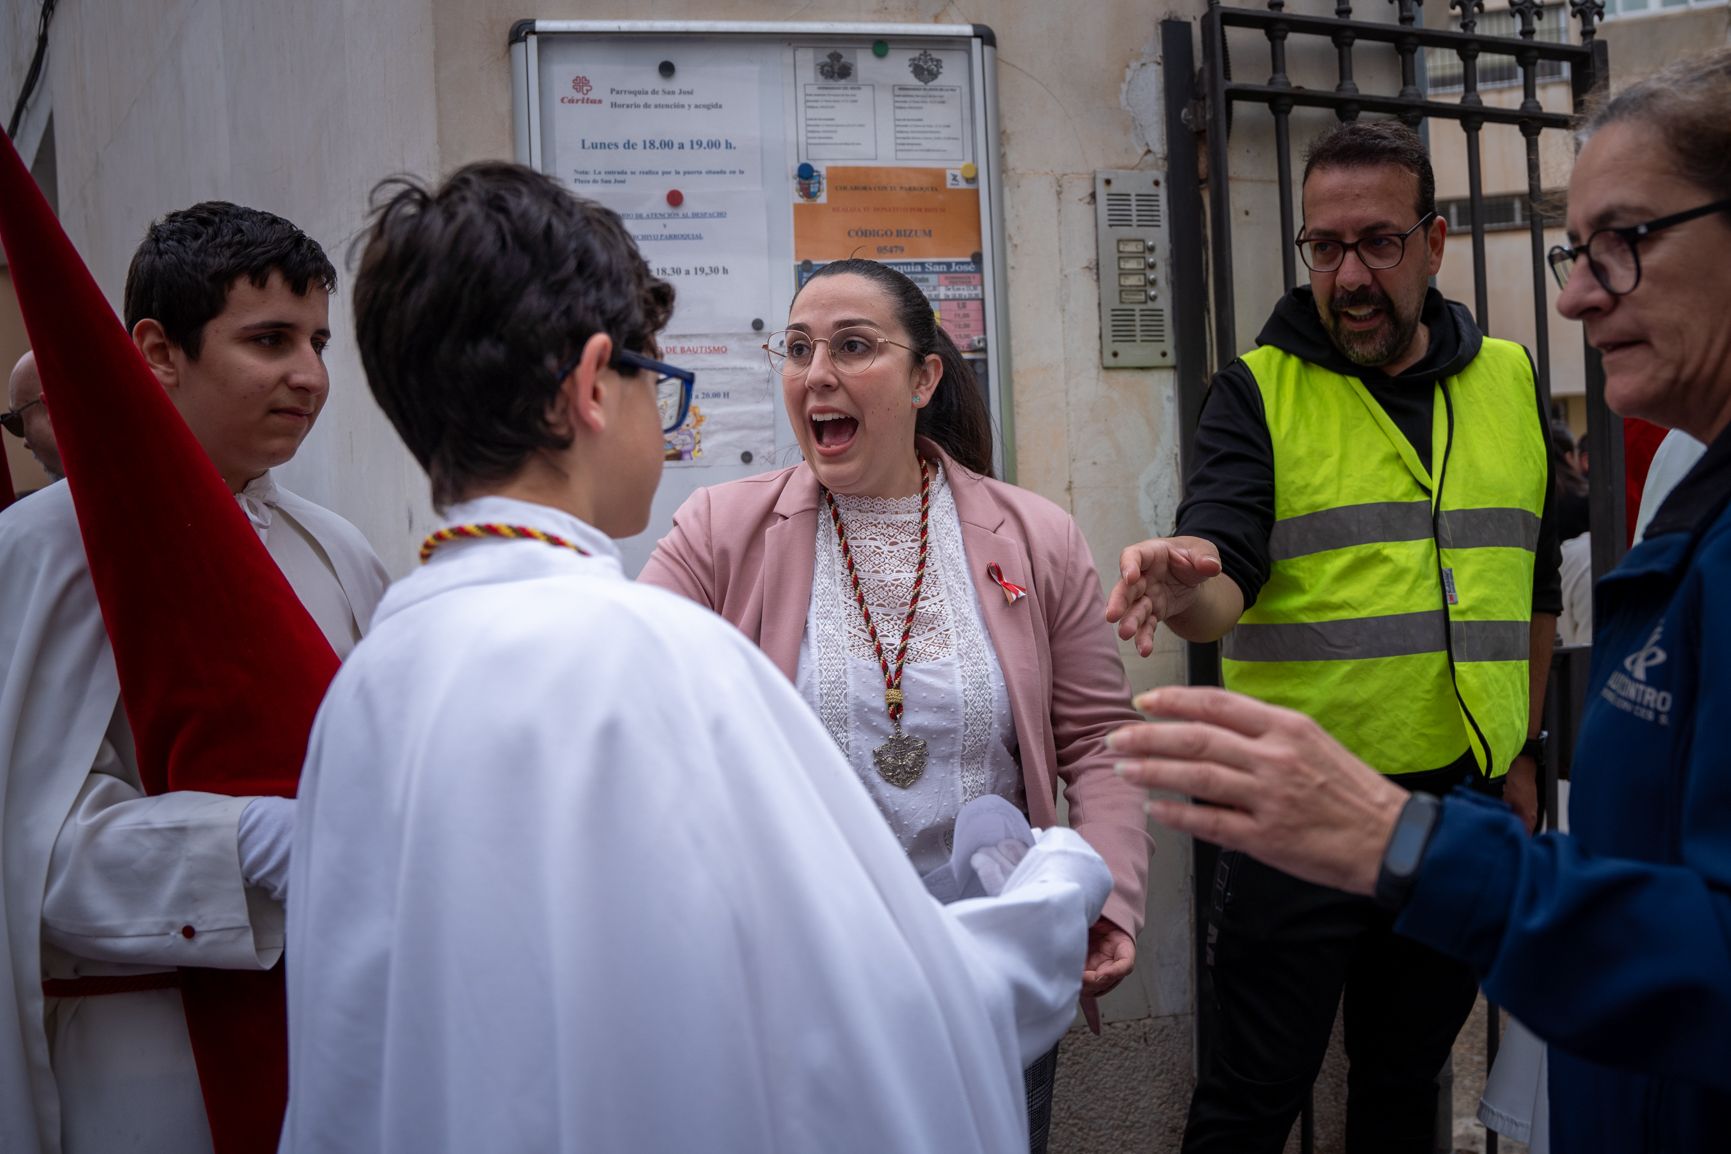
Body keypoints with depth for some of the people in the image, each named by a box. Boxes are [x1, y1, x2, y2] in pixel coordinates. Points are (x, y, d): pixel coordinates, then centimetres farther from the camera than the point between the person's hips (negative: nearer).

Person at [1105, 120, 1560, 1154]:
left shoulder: (1510, 382, 7)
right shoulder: (1259, 390, -4)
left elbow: (1536, 588, 16)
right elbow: (1225, 577, -17)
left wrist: (1525, 755, 16)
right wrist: (1189, 586, -40)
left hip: (1464, 804, 4)